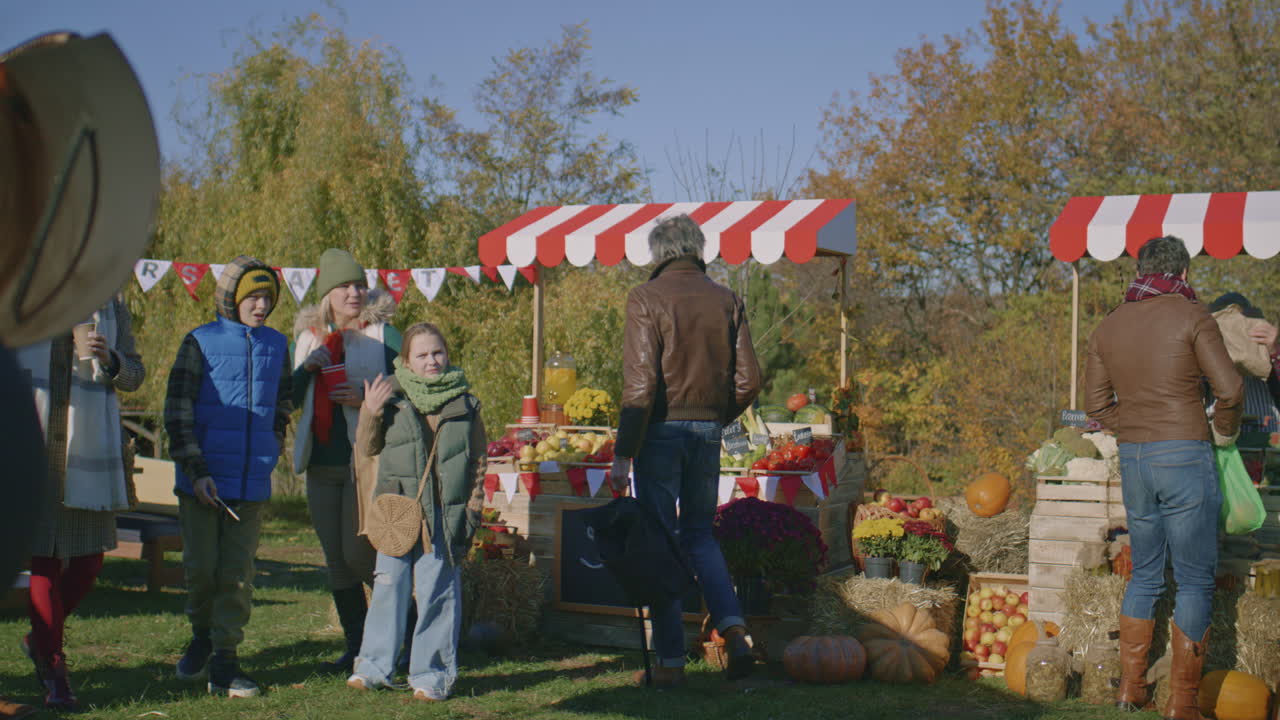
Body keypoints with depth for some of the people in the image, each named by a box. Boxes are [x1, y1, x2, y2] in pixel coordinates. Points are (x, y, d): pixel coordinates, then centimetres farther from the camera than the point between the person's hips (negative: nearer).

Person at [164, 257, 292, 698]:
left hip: (252, 484, 2)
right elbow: (177, 412, -5)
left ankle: (224, 662, 5)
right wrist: (196, 472, -11)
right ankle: (202, 635, 26)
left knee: (238, 574, 0)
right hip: (203, 480, -2)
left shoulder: (277, 346, 9)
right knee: (201, 567, 0)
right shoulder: (200, 343, -2)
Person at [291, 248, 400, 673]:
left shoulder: (383, 335, -1)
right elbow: (290, 399, 12)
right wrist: (307, 368, -6)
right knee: (336, 560, 8)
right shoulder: (309, 337, 13)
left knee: (357, 554, -9)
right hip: (322, 463, 5)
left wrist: (366, 400, -19)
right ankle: (356, 646, 17)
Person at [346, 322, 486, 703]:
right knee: (388, 585, 7)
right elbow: (368, 446, 5)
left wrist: (473, 508, 2)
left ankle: (432, 672, 11)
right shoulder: (393, 398, 3)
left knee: (437, 592, 2)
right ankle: (374, 665, 18)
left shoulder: (464, 404, 4)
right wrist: (371, 413, -12)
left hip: (445, 513, -1)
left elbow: (477, 461, 9)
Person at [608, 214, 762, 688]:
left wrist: (623, 453, -12)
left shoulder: (647, 299, -8)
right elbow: (748, 380, 3)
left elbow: (640, 382, -15)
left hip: (661, 430, -4)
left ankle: (671, 660, 6)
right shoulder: (726, 301, 6)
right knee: (699, 533, 20)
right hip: (708, 432, 4)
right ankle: (734, 628, 2)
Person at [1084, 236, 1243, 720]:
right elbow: (1229, 389, -12)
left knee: (1145, 575, 18)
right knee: (1194, 581, 3)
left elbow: (1097, 405, 11)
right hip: (1185, 458, -5)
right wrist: (1225, 430, 6)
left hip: (1133, 461, 5)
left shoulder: (1109, 326, 10)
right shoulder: (1191, 316, -6)